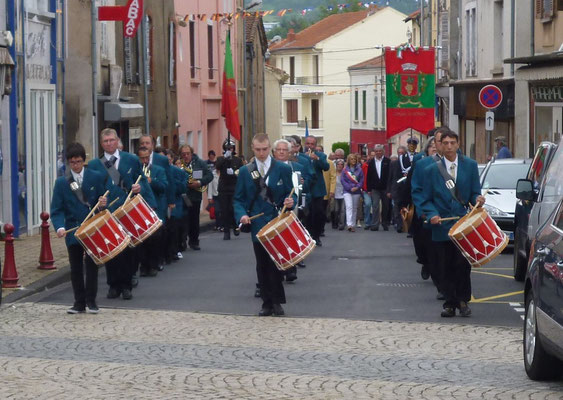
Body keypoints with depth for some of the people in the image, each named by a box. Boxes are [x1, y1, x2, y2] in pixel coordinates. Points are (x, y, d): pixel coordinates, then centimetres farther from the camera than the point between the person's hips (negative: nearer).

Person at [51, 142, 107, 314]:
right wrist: (59, 227, -21)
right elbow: (56, 209, -4)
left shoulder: (96, 177, 1)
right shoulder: (61, 182, 0)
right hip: (73, 230, 1)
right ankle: (79, 302, 12)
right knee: (76, 268, 5)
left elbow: (103, 199, 8)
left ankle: (91, 301, 9)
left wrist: (103, 203, -16)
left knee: (92, 265, 0)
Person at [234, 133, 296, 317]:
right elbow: (239, 199, 7)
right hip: (257, 225, 2)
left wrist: (290, 201, -17)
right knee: (262, 266, 5)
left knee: (276, 263, -4)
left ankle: (277, 302, 5)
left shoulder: (283, 169, 2)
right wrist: (242, 214, -12)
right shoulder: (245, 171, 5)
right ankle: (267, 303, 11)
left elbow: (290, 193, 6)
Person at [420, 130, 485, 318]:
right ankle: (450, 304, 11)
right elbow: (427, 200, 6)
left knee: (463, 265, -5)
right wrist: (432, 215, -12)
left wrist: (477, 199, -14)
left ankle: (463, 300, 10)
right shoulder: (431, 170, 5)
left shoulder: (470, 165, 7)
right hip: (442, 226, 0)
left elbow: (475, 192, 9)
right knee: (447, 267, 3)